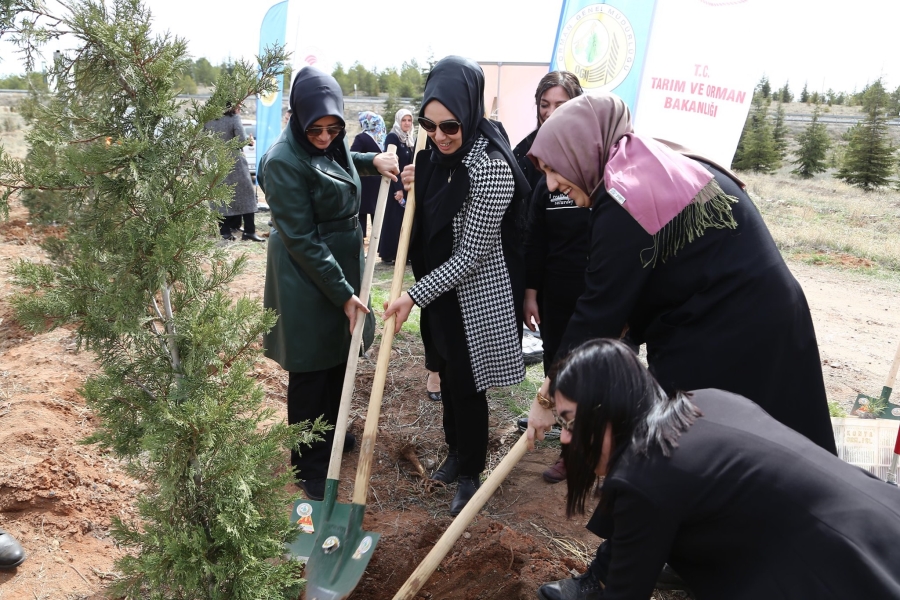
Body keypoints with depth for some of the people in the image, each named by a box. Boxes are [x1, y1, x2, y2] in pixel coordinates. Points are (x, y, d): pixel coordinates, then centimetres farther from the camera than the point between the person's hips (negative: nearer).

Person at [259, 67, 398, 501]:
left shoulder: (332, 144, 0)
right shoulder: (284, 161, -23)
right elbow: (302, 240, -23)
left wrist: (372, 161, 6)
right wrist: (342, 293, -22)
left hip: (344, 265, 8)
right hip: (308, 282, -8)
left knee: (340, 360, 21)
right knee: (312, 372, 4)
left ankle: (331, 433, 43)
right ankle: (310, 465, 21)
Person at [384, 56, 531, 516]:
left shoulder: (490, 166, -26)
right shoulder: (438, 152, -1)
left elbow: (471, 256, -23)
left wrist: (414, 295, -20)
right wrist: (415, 186, -5)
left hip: (477, 295, -8)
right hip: (441, 288, 8)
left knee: (466, 384, 6)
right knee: (447, 375, 20)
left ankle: (469, 474, 27)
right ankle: (455, 453, 42)